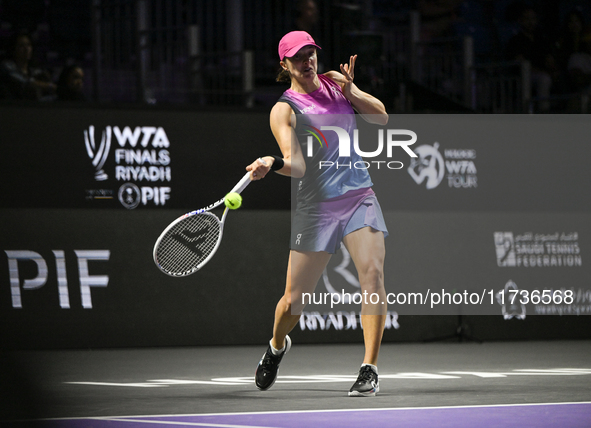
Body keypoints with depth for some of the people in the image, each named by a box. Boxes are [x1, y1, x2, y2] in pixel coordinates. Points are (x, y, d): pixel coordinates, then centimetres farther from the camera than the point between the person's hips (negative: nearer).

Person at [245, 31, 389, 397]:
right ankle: (278, 346, 38)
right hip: (317, 205, -2)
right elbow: (297, 164, -19)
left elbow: (381, 117, 8)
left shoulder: (334, 84, 9)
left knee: (372, 272, -21)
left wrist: (350, 89, -7)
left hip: (360, 197, 2)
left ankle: (370, 370, -17)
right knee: (295, 298, 2)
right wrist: (272, 164, -42)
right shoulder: (284, 110, -6)